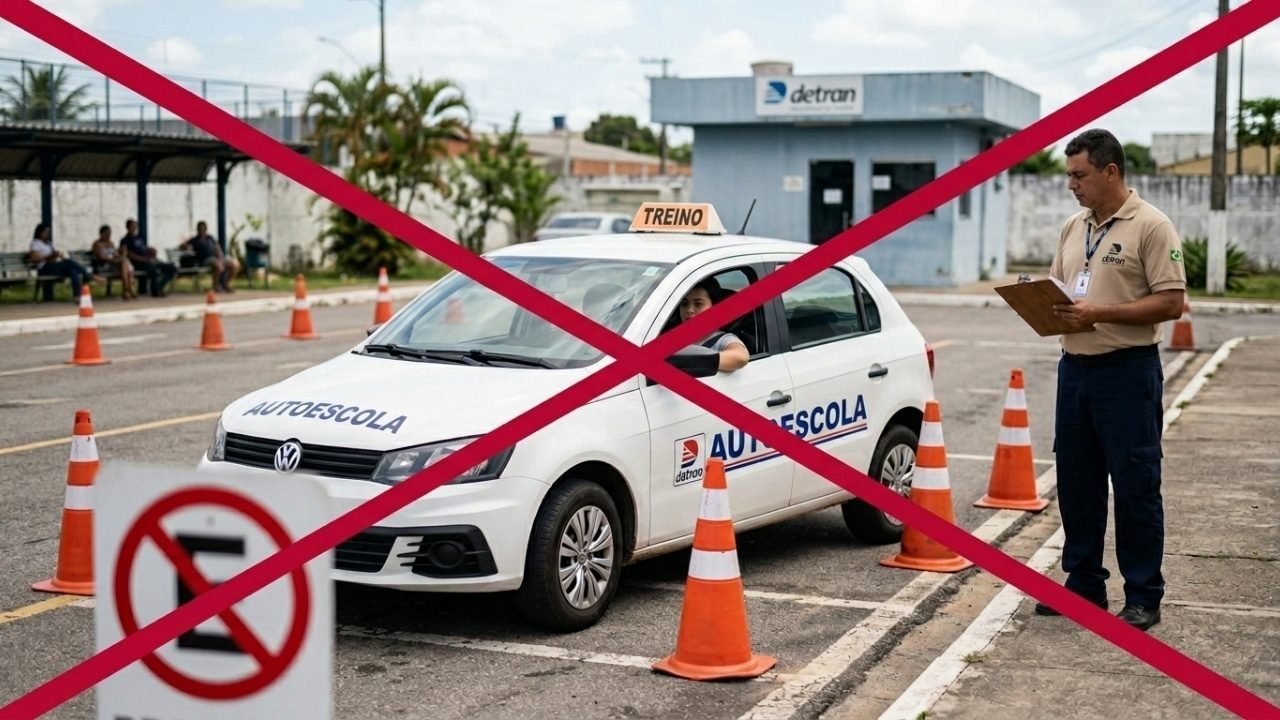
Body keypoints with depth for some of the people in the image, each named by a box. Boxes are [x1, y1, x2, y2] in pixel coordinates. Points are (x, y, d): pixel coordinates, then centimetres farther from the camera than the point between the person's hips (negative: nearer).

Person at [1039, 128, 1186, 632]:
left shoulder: (1151, 226, -9)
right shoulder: (1073, 227, 13)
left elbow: (1171, 302, -15)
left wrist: (1100, 313, -21)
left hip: (1128, 370, -7)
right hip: (1075, 366, 7)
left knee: (1135, 486, -1)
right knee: (1076, 482, 12)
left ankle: (1143, 597, 7)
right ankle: (1084, 585, 23)